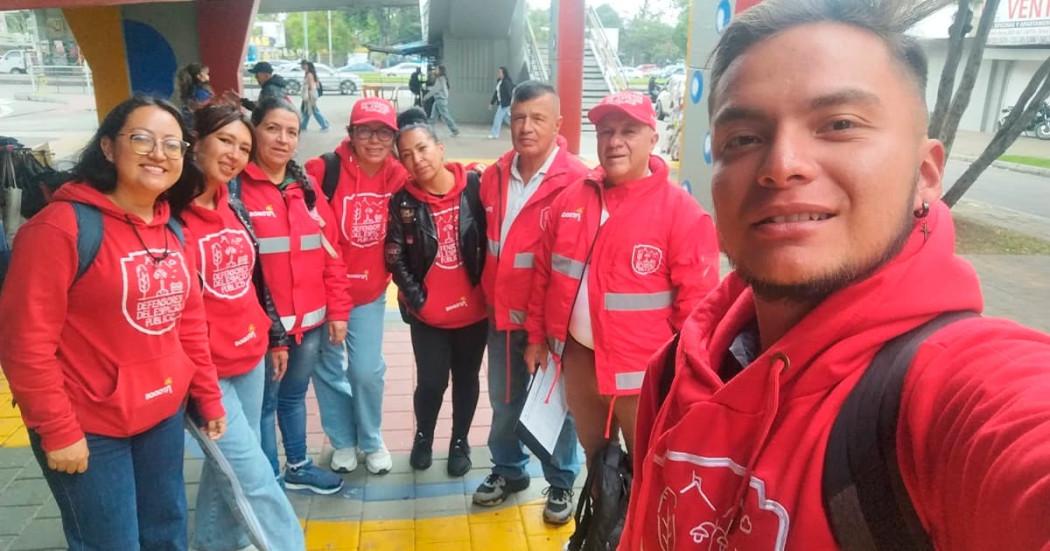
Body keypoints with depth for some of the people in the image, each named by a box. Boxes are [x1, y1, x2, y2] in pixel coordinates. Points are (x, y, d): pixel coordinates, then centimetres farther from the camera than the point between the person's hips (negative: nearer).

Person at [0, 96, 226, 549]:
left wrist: (207, 395, 11)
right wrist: (58, 431, -16)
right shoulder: (61, 225, -17)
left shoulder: (172, 230, 6)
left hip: (164, 416, 7)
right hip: (89, 428, -6)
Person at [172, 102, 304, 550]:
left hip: (250, 358, 8)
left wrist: (272, 335, 18)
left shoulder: (235, 209, 8)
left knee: (231, 465, 20)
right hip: (205, 369, -7)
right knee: (254, 477, -3)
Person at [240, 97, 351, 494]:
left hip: (310, 321, 6)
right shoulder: (237, 188, -10)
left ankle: (298, 467, 40)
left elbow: (330, 253, 9)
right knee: (265, 403, 9)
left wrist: (337, 309, 5)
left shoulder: (307, 187, 8)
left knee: (295, 396, 22)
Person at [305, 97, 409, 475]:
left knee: (367, 371, 3)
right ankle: (343, 441, 33)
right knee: (328, 369, 11)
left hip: (370, 291, 2)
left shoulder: (399, 177, -4)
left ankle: (372, 441, 28)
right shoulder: (323, 170, -16)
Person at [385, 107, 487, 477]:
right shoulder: (403, 202, -6)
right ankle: (423, 437, 37)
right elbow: (395, 257, -4)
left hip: (473, 308, 0)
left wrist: (485, 285, -4)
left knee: (466, 378, 14)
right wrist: (415, 296, -9)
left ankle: (460, 441, 37)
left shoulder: (474, 187, -9)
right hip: (427, 312, 0)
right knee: (431, 381, 7)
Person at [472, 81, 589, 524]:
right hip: (502, 312, 5)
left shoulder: (577, 181, -16)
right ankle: (508, 470, 42)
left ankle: (561, 482, 33)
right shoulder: (495, 176, 3)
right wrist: (489, 295, 12)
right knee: (504, 400, 19)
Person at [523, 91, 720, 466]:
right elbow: (544, 273, 10)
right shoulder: (571, 199, 2)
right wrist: (537, 335, 11)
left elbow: (695, 304, -13)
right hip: (578, 359, 5)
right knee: (595, 459, 24)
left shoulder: (681, 212, -13)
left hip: (642, 373, -5)